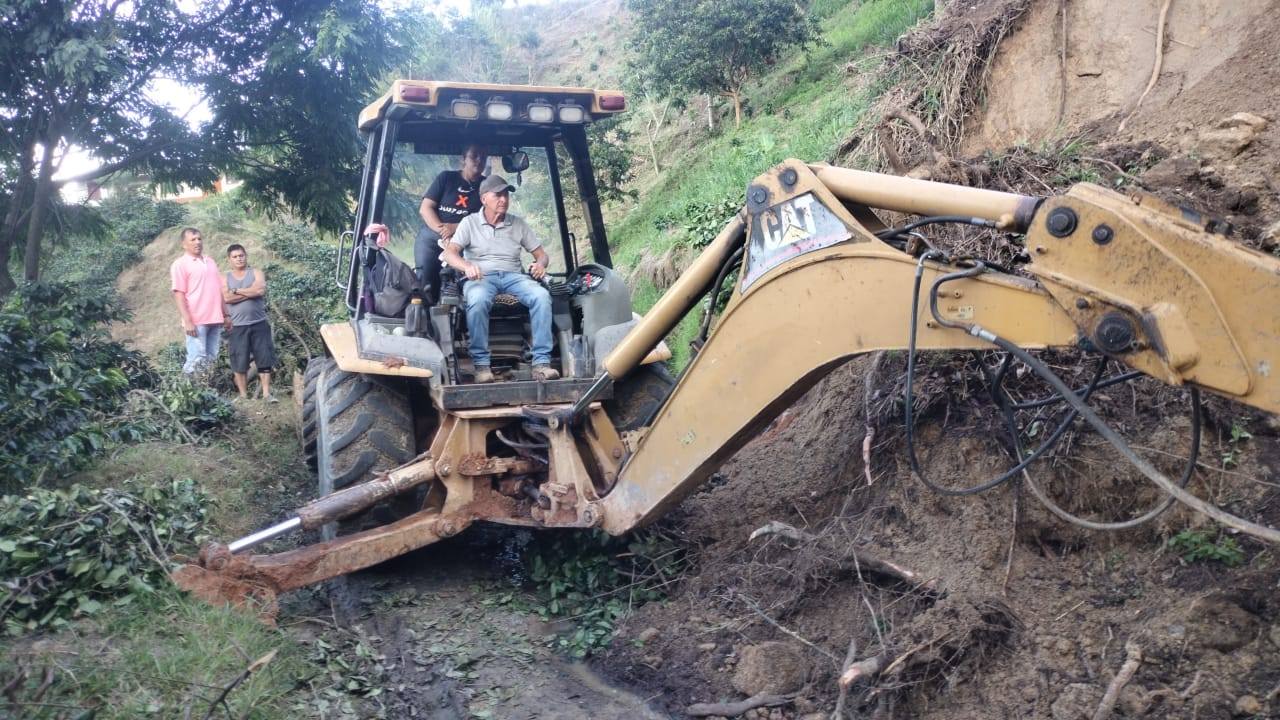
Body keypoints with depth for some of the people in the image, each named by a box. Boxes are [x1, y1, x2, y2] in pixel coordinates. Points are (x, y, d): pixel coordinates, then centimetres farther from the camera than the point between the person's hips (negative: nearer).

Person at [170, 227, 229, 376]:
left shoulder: (210, 262, 17)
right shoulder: (180, 265, -2)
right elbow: (179, 294, -9)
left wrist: (226, 315, 16)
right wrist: (187, 321, -17)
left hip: (215, 319, 6)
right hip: (196, 321, -6)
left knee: (211, 359, 8)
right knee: (197, 360, -10)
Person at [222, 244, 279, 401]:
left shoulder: (256, 273, 5)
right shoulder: (225, 278, 7)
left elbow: (260, 290, -16)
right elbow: (227, 298, -11)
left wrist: (237, 291, -9)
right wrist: (251, 292, -11)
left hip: (259, 324, -1)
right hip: (238, 327, 1)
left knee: (264, 359, -1)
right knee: (239, 363, 3)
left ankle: (267, 393, 4)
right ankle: (243, 395, 13)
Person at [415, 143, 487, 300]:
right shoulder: (446, 177, 9)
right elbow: (425, 208, 4)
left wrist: (456, 228, -15)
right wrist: (442, 230, -14)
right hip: (432, 235, 0)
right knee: (425, 277, -19)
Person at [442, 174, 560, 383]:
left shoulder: (518, 223, 18)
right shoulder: (470, 222, 10)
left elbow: (541, 253, 19)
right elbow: (450, 253, -2)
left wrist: (540, 264, -8)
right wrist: (466, 266, -25)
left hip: (513, 276, 2)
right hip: (481, 277, -2)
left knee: (542, 295, -30)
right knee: (477, 300, -39)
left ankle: (541, 363, -32)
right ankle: (481, 364, -32)